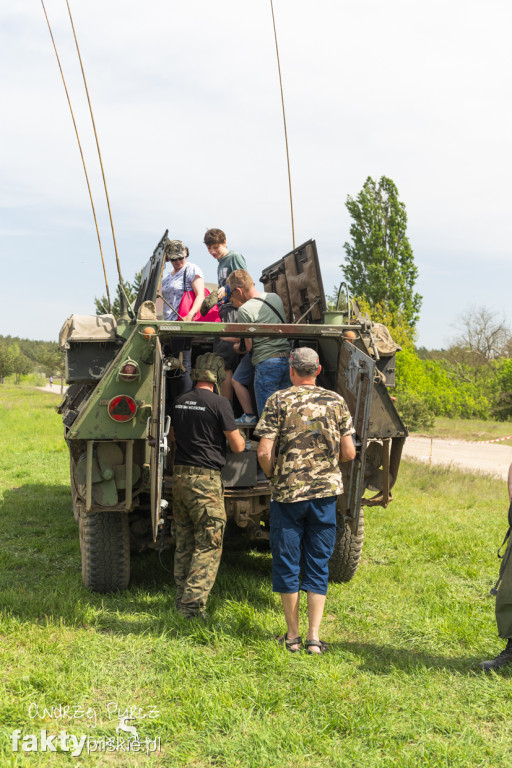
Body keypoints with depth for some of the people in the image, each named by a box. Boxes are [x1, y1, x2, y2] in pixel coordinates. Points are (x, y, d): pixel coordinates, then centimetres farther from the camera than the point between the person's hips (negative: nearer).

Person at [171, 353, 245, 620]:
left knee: (184, 543, 15)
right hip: (205, 478, -7)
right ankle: (192, 604, -4)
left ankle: (181, 599, 22)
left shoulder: (179, 402, 9)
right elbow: (237, 446, -5)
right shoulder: (219, 403, -11)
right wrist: (241, 439, 18)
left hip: (179, 475, 7)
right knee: (208, 545, -1)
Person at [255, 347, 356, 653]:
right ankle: (314, 637, 8)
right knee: (318, 565, 9)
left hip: (287, 491, -2)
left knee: (287, 565, 9)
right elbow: (349, 453, 2)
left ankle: (293, 636, 16)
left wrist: (273, 476, 8)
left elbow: (264, 452, -11)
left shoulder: (278, 401, -4)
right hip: (325, 491, 2)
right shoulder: (336, 402, 3)